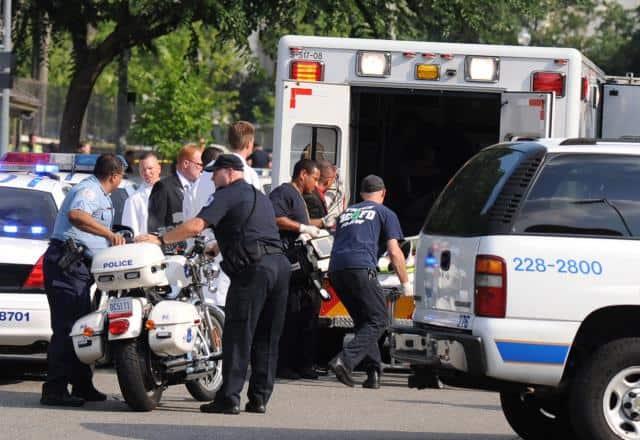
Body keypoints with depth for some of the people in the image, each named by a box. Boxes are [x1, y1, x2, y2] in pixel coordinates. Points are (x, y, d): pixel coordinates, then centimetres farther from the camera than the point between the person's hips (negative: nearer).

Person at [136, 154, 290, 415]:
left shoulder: (228, 195, 0)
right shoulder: (260, 197, 27)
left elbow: (196, 226, -11)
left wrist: (160, 240, -7)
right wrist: (219, 247, 44)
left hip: (254, 266, -8)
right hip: (280, 263, 8)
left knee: (238, 335, -7)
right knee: (267, 337, 10)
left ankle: (229, 398, -10)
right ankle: (259, 398, 10)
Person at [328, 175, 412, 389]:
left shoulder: (346, 213, 30)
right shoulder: (385, 213, 14)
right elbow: (394, 252, 7)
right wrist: (406, 283, 11)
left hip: (335, 269, 6)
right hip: (360, 267, -6)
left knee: (363, 321, 17)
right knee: (377, 320, -4)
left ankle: (373, 372, 8)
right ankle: (345, 360, -24)